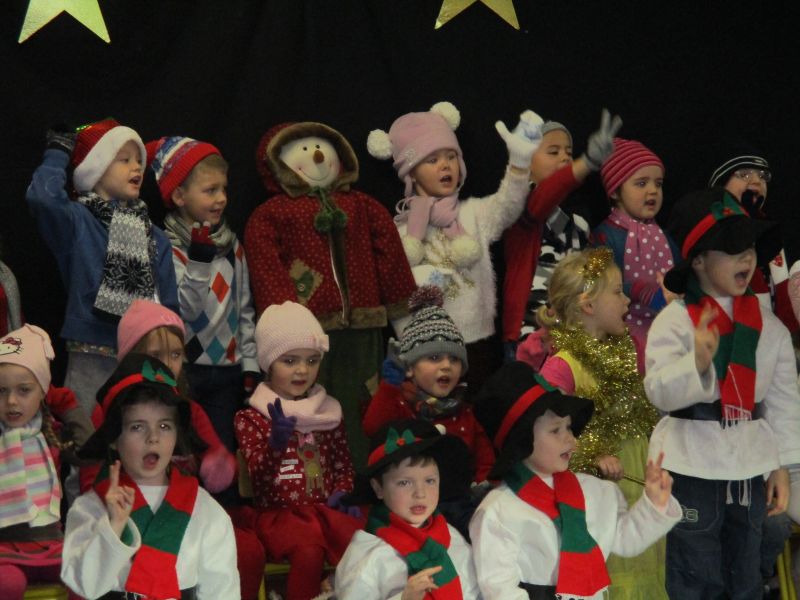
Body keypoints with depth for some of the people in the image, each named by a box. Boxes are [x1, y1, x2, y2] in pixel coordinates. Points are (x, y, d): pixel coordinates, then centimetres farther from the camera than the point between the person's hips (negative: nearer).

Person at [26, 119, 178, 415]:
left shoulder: (155, 238, 11)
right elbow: (42, 196, -25)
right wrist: (58, 153, -8)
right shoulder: (78, 222, -4)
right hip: (93, 363, -5)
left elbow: (169, 304, 13)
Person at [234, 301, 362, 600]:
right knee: (308, 549, -35)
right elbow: (259, 479, -10)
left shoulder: (328, 412, 15)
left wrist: (342, 493, -1)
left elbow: (343, 466, 22)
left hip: (324, 508, 3)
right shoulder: (250, 418, 3)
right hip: (278, 513, -3)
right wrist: (276, 442, -30)